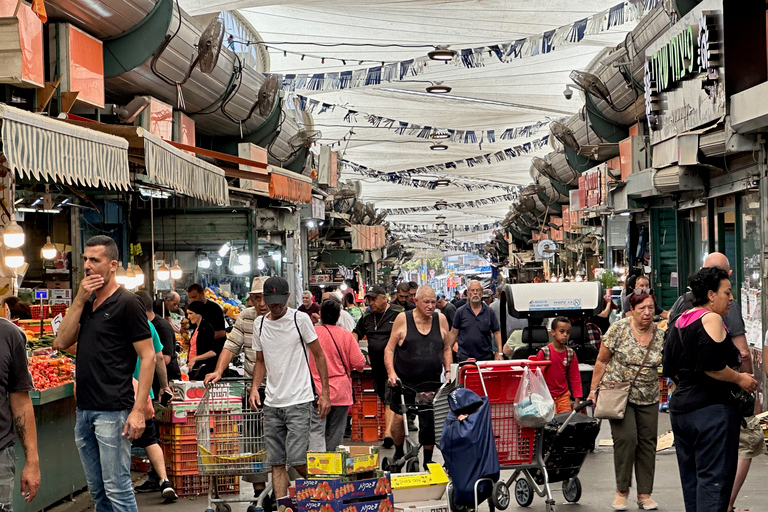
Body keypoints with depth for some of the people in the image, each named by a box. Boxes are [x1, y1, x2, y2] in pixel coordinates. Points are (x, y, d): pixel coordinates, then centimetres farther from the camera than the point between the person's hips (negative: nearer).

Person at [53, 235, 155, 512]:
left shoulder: (126, 303, -8)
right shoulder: (87, 302, 15)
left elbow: (148, 357, -11)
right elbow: (61, 343, 6)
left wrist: (138, 410, -18)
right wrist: (79, 300, -3)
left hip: (112, 411, -7)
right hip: (84, 410, 8)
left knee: (117, 489, -5)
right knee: (97, 490, 13)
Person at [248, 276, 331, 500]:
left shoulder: (300, 319, -3)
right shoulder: (259, 324, 11)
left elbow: (319, 356, 1)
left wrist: (325, 393, -3)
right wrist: (254, 387, 3)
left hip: (299, 400, -5)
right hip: (272, 403, 5)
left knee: (296, 459, -12)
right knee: (276, 462, 4)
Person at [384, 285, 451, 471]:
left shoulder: (441, 319, 7)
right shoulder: (403, 319, -1)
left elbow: (446, 349, 18)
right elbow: (390, 348, 2)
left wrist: (448, 371, 6)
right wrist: (391, 372, -9)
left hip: (431, 383, 2)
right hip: (404, 382, -2)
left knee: (430, 423, -1)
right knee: (399, 418, -8)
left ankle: (428, 461, 17)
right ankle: (398, 453, 19)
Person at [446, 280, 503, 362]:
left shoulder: (489, 312, 7)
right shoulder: (460, 312, 6)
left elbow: (497, 333, 8)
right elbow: (453, 333, 7)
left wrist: (500, 353, -1)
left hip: (486, 357, 1)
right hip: (464, 357, -1)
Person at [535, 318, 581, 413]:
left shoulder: (571, 353, 2)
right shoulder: (543, 352, -9)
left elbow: (575, 377, 5)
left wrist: (577, 401, 0)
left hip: (564, 395, 3)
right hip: (547, 396, -3)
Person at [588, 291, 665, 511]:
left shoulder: (660, 335, 1)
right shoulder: (618, 329, -8)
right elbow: (602, 361, -3)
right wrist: (593, 390, -3)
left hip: (648, 398, 4)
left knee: (648, 443, 4)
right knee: (626, 438, -14)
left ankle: (645, 494, 15)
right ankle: (622, 490, 3)